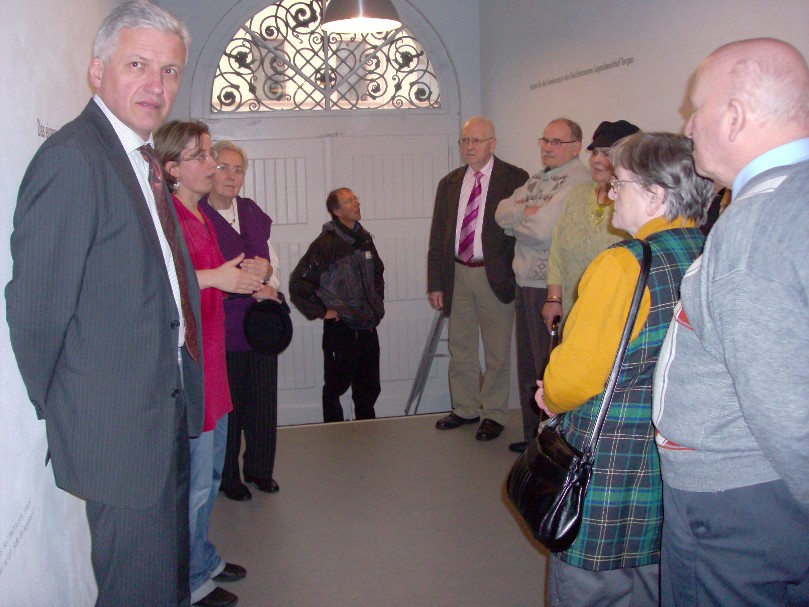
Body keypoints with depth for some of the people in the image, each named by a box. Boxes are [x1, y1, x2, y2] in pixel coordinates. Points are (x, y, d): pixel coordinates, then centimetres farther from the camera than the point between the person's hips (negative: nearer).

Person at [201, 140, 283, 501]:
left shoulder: (253, 214, 12)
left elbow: (275, 267, 17)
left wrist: (266, 273, -6)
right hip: (222, 329, -5)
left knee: (263, 401, 11)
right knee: (226, 404, 4)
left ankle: (259, 469, 29)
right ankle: (228, 476, 22)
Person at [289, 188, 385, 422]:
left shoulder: (364, 239, 9)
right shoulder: (326, 243, -13)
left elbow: (378, 272, 28)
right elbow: (298, 283, -15)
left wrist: (377, 302, 20)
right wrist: (321, 311, -12)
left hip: (367, 326, 6)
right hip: (340, 329, -6)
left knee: (369, 388, 14)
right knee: (336, 387, 6)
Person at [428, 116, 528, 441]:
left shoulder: (514, 179, -4)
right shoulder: (449, 183, 11)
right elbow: (437, 237, 11)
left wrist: (516, 277, -13)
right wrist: (435, 283, 5)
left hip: (495, 277, -5)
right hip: (457, 275, 5)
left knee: (497, 350, 5)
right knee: (460, 348, 13)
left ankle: (494, 414, 19)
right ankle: (465, 408, 28)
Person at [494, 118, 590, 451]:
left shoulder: (578, 181, -14)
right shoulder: (537, 179, 16)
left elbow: (544, 229, -23)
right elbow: (502, 213, 7)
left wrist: (519, 218, -4)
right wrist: (529, 213, -10)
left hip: (551, 288, -9)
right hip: (526, 283, 9)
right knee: (528, 365, 17)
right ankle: (533, 435, 31)